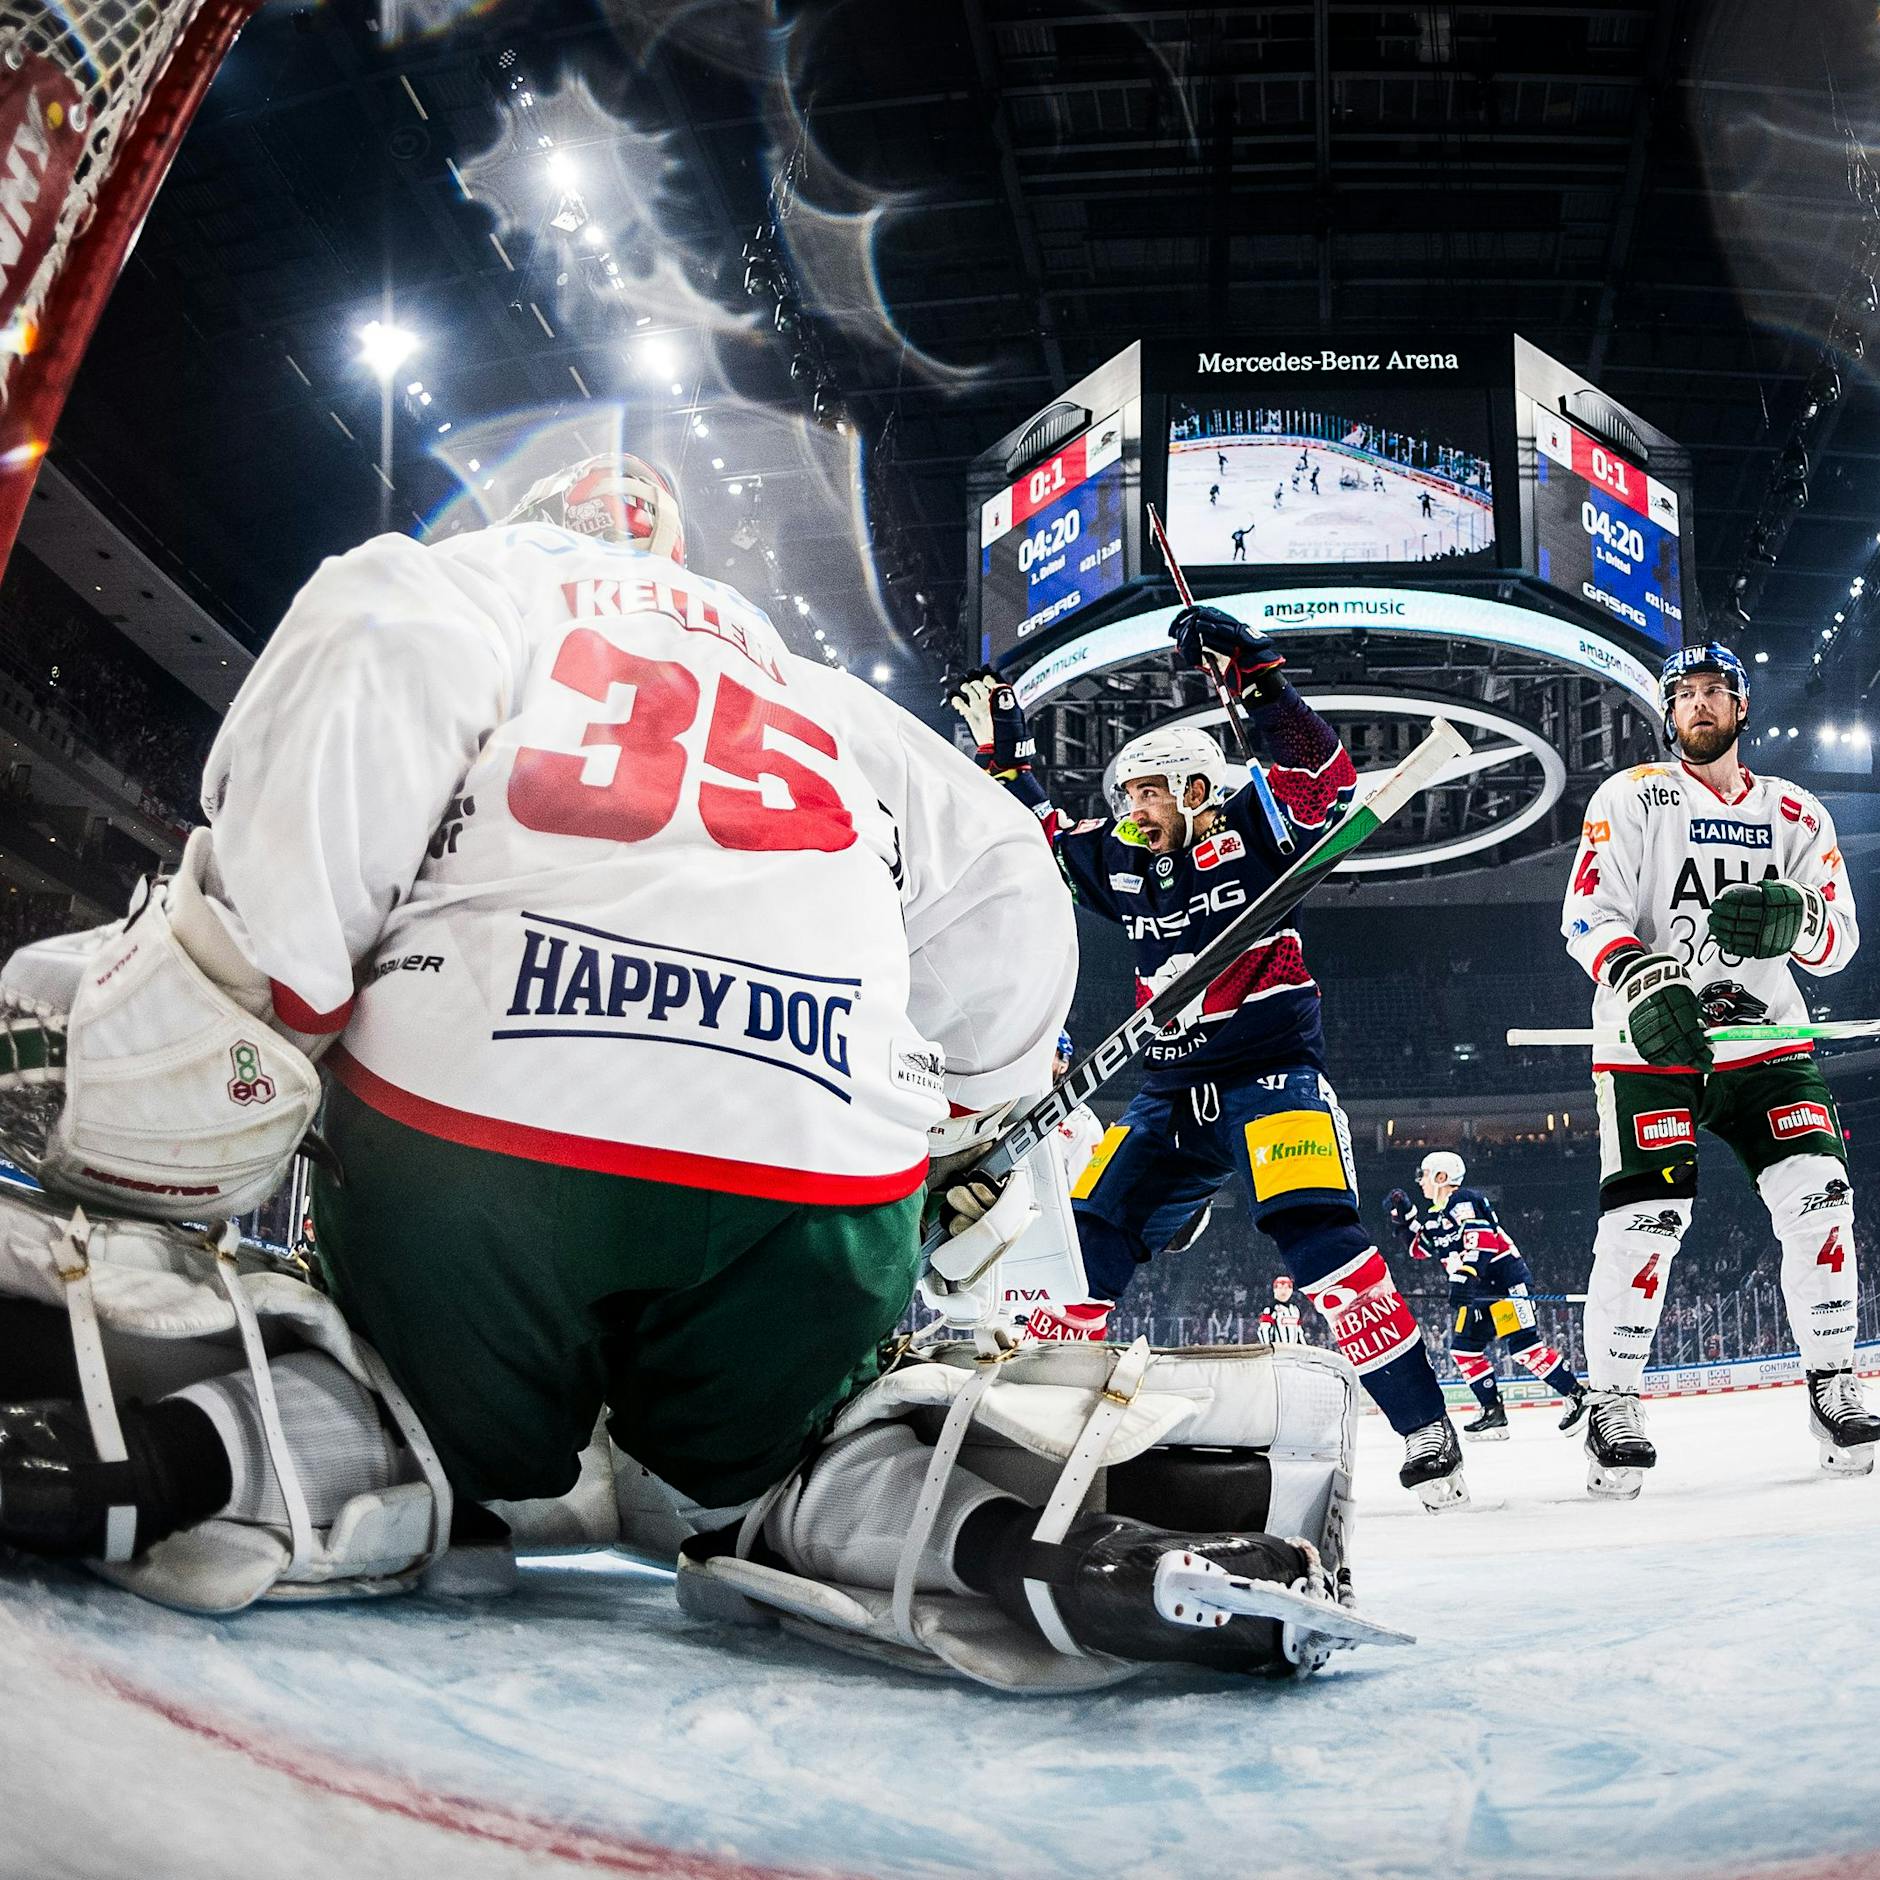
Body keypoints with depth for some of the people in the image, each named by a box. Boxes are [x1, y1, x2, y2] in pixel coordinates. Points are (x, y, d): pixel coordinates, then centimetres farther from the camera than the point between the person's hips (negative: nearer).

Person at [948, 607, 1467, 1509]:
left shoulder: (1250, 828, -4)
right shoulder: (1119, 860, 12)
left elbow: (1327, 776, -19)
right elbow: (1041, 843, 27)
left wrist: (1255, 675, -26)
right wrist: (1005, 757, 21)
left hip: (1273, 1070, -7)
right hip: (1172, 1094, 7)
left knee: (1314, 1231, -24)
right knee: (1090, 1236, -1)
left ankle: (1424, 1427, -20)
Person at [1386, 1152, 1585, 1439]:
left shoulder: (1463, 1201, -12)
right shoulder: (1435, 1216, 18)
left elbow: (1481, 1240, -24)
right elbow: (1419, 1249, 26)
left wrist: (1464, 1276, -34)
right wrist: (1404, 1216, 13)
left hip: (1505, 1279, -10)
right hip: (1480, 1290, 10)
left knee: (1522, 1346, -16)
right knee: (1464, 1348, 4)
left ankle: (1578, 1395, -8)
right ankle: (1493, 1413, 6)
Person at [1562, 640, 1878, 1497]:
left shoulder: (1796, 816, 12)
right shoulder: (1632, 799, 3)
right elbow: (1587, 914, -8)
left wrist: (1795, 917, -19)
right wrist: (1642, 979, -28)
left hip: (1764, 1036, 3)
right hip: (1651, 1042, -3)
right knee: (1646, 1217, -14)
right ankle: (1611, 1403, -2)